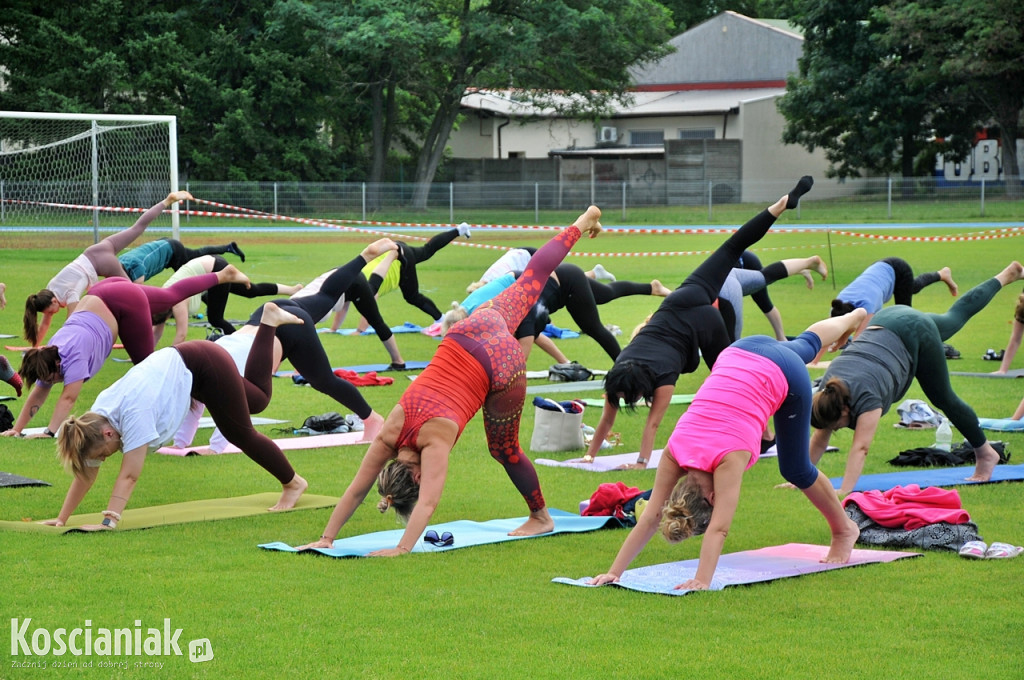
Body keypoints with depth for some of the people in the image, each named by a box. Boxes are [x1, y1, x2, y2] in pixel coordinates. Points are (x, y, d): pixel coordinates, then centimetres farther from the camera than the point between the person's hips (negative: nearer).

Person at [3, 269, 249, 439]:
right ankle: (224, 275, 37)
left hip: (124, 302, -7)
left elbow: (68, 398, -37)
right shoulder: (46, 357, -10)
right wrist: (17, 429, -12)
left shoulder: (73, 355, -31)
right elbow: (37, 395, -6)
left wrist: (50, 432, -41)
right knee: (173, 295, 22)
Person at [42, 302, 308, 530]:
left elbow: (129, 476, -39)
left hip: (205, 365, -7)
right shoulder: (94, 420, -15)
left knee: (241, 433, 2)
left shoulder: (134, 415, -36)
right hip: (181, 365, 7)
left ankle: (293, 483, 24)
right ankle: (269, 319, 37)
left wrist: (108, 522, -44)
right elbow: (86, 474, -10)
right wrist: (62, 519, -15)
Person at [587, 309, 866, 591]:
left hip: (784, 374, -5)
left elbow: (719, 529, -40)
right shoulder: (674, 452, -22)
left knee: (796, 469, 4)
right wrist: (614, 572, -29)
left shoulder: (728, 459, -35)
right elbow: (649, 519, -22)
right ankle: (853, 317, 64)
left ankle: (844, 529, 30)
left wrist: (702, 581, -47)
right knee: (806, 343, 33)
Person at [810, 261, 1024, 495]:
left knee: (943, 398, 2)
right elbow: (819, 440, -13)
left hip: (914, 332, -6)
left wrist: (844, 491, -49)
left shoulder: (865, 395, -37)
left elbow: (860, 448, -43)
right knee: (956, 316, 27)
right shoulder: (826, 396, -21)